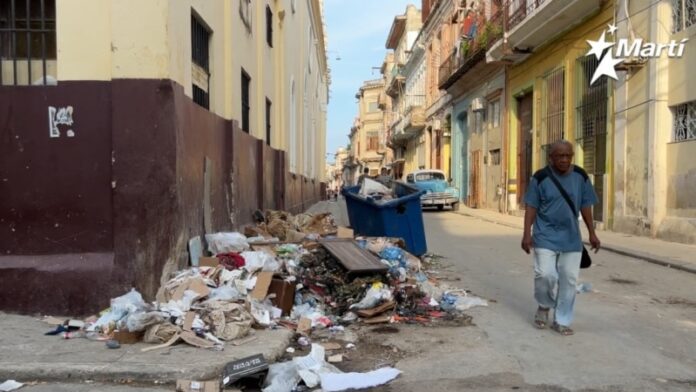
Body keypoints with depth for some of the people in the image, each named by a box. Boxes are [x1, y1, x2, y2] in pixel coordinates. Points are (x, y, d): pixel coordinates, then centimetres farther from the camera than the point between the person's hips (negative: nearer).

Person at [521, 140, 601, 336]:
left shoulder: (580, 176, 1)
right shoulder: (541, 178, -8)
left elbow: (585, 206, 8)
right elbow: (531, 207, -4)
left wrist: (592, 233, 7)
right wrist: (527, 233, -11)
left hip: (571, 238, 3)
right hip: (546, 236, -3)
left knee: (569, 280, 5)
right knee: (545, 274, -10)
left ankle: (561, 321, 18)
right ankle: (544, 306, 21)